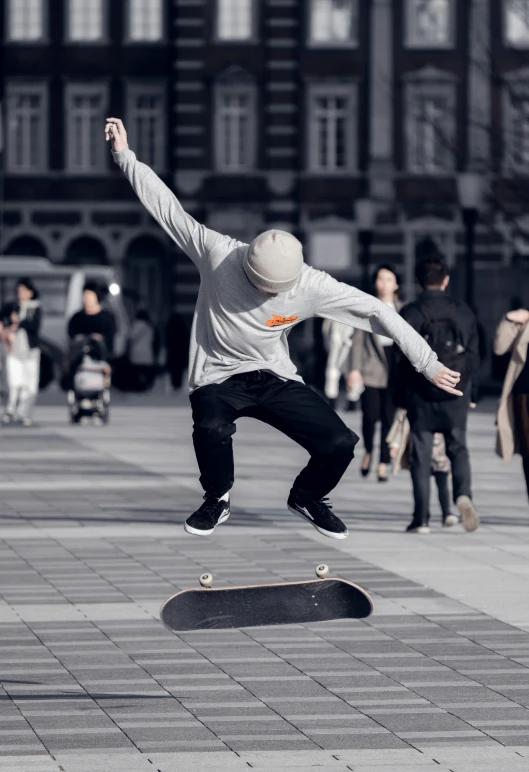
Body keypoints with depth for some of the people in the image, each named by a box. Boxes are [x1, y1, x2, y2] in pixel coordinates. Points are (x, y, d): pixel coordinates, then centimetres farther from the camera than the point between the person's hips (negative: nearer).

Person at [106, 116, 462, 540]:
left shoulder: (311, 285, -17)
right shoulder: (217, 253, -18)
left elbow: (374, 310, -14)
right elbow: (167, 207, -12)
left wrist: (427, 363, -14)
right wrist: (126, 156, -11)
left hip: (275, 378, 2)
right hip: (218, 378, -2)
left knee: (339, 443, -14)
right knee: (211, 430, -36)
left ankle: (308, 498, 22)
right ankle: (217, 500, -2)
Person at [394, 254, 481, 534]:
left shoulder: (409, 313, -6)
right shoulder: (464, 313, 2)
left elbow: (403, 359, -6)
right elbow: (474, 356, 6)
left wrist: (400, 396, 2)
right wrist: (472, 393, 15)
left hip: (421, 396, -1)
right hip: (456, 395, 1)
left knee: (421, 456, 4)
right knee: (458, 448, 13)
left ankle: (421, 519, 4)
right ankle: (463, 494, -14)